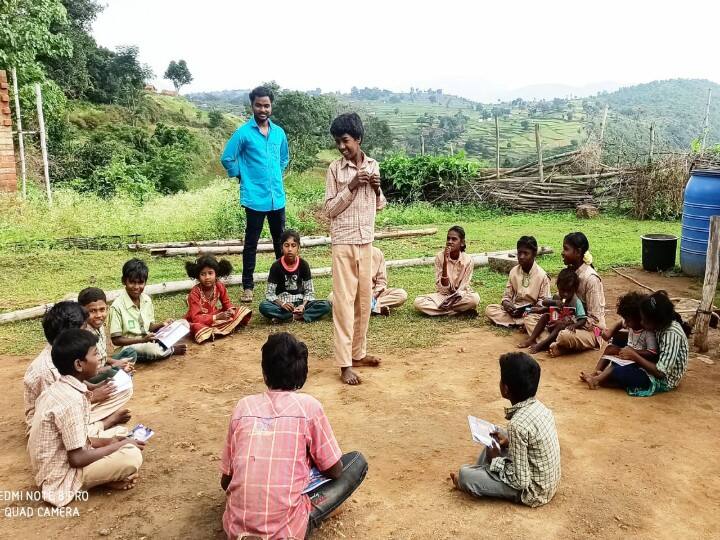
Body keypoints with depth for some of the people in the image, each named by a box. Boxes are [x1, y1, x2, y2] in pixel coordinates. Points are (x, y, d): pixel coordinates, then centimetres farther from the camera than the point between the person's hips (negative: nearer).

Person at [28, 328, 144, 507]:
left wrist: (110, 442, 0)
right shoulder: (71, 399, -26)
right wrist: (121, 445, -13)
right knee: (132, 455, -22)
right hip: (61, 477, -10)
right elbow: (77, 458, -24)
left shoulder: (61, 387, 3)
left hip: (57, 463, 10)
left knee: (120, 432, 15)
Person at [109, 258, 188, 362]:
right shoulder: (117, 306, -17)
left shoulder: (147, 299, 2)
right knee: (150, 349, -37)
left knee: (184, 324, -4)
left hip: (149, 341, 5)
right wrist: (142, 340, -24)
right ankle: (172, 350, -7)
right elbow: (116, 340, -15)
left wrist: (162, 324, -9)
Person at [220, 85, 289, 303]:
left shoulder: (279, 132, 8)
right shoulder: (243, 132, -7)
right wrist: (243, 177, 2)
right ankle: (247, 286, 12)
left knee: (281, 241, 13)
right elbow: (227, 158, -3)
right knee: (251, 243, 3)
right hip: (255, 197, -4)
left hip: (278, 197, 5)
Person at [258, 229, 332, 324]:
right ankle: (298, 316, -26)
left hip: (300, 302, 2)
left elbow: (309, 291, 0)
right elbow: (270, 293, -7)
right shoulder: (276, 266, -5)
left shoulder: (303, 265, -1)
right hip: (282, 303, -2)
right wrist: (282, 304, -27)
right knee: (263, 306, -33)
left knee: (326, 305, -24)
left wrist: (303, 306, -20)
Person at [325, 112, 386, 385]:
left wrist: (377, 189, -5)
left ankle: (358, 352, 24)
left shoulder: (373, 165, 7)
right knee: (344, 301, -4)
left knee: (364, 298, 11)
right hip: (344, 242, -5)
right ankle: (344, 363, 0)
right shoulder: (335, 169, -5)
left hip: (366, 241, 5)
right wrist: (351, 187, -16)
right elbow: (330, 209, -6)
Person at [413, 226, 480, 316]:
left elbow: (464, 286, -10)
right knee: (418, 302, -26)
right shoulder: (440, 257, -13)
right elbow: (443, 288, -17)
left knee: (475, 298, -35)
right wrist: (445, 263, -28)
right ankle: (461, 310, -21)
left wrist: (454, 298, -30)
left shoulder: (468, 260, -13)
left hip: (460, 296, -2)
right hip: (443, 295, 2)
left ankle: (442, 308, -18)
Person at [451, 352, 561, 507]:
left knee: (465, 474, -7)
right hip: (548, 481, 8)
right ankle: (480, 472, 33)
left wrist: (496, 459, -11)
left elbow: (520, 481, -26)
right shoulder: (539, 407, -6)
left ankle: (469, 482, 26)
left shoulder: (518, 424, -31)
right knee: (493, 439, 19)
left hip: (533, 491, -8)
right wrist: (509, 440, 6)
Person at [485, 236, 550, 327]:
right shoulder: (513, 272, 2)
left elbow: (543, 302, -7)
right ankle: (522, 323, -25)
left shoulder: (542, 275, -9)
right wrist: (506, 304, -17)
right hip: (514, 309, 5)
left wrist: (527, 310, -22)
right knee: (489, 309, -19)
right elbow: (507, 295, 7)